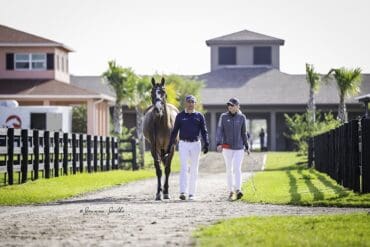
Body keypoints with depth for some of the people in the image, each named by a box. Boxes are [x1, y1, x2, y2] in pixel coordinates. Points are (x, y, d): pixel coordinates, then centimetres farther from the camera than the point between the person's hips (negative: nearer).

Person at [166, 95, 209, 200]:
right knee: (184, 168, -11)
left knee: (194, 170, 6)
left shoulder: (199, 116, 5)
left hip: (195, 144, 1)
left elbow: (204, 131, 1)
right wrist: (169, 145, 5)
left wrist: (206, 144, -12)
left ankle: (192, 193, 13)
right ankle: (183, 192, -19)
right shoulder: (180, 116, 5)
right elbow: (174, 131, 8)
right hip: (183, 144, -1)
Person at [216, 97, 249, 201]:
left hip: (239, 147, -1)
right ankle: (231, 191, 15)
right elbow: (219, 131, -6)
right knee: (229, 169, 7)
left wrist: (247, 146, 12)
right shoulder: (223, 117, 0)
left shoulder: (242, 117, 2)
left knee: (237, 169, -15)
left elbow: (243, 133, 10)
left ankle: (238, 190, -26)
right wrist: (219, 144, -20)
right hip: (227, 147, 1)